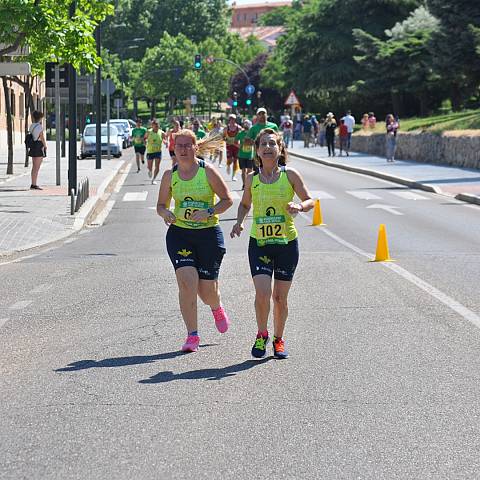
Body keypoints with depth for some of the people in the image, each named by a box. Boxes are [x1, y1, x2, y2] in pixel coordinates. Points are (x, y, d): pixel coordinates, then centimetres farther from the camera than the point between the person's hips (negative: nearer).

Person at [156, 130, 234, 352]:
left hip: (209, 233, -1)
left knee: (207, 290, 3)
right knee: (187, 281, -16)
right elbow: (161, 205, 12)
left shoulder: (207, 171, -4)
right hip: (179, 233, 1)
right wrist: (165, 213, -11)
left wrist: (209, 212, -17)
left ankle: (217, 308, 41)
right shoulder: (170, 175, 3)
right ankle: (192, 335, -7)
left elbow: (227, 199, -1)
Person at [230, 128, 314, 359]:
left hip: (287, 243, 0)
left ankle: (278, 339, 28)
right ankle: (262, 335, 11)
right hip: (259, 243, 1)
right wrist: (239, 222, 0)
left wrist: (299, 206, -19)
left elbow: (310, 201, 3)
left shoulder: (290, 175, -4)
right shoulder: (252, 179, 2)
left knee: (280, 297, 6)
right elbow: (245, 204, 18)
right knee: (262, 293, -14)